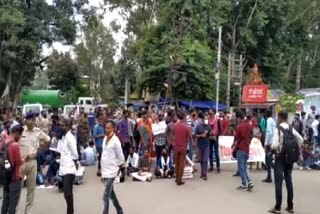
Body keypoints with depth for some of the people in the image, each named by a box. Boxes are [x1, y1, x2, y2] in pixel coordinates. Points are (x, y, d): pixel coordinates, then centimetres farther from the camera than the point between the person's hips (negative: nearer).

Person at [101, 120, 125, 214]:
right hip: (105, 170, 8)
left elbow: (121, 157, -11)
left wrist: (118, 168, -1)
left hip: (111, 171, -8)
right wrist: (102, 170, 15)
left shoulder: (115, 141, -16)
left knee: (106, 196, -6)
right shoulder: (105, 138, 6)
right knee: (111, 193, 19)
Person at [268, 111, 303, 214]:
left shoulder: (278, 129, -15)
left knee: (278, 182, -1)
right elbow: (301, 140, 9)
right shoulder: (291, 128, 4)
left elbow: (275, 145, -21)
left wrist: (271, 147, -1)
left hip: (280, 156, -6)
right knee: (289, 181, 13)